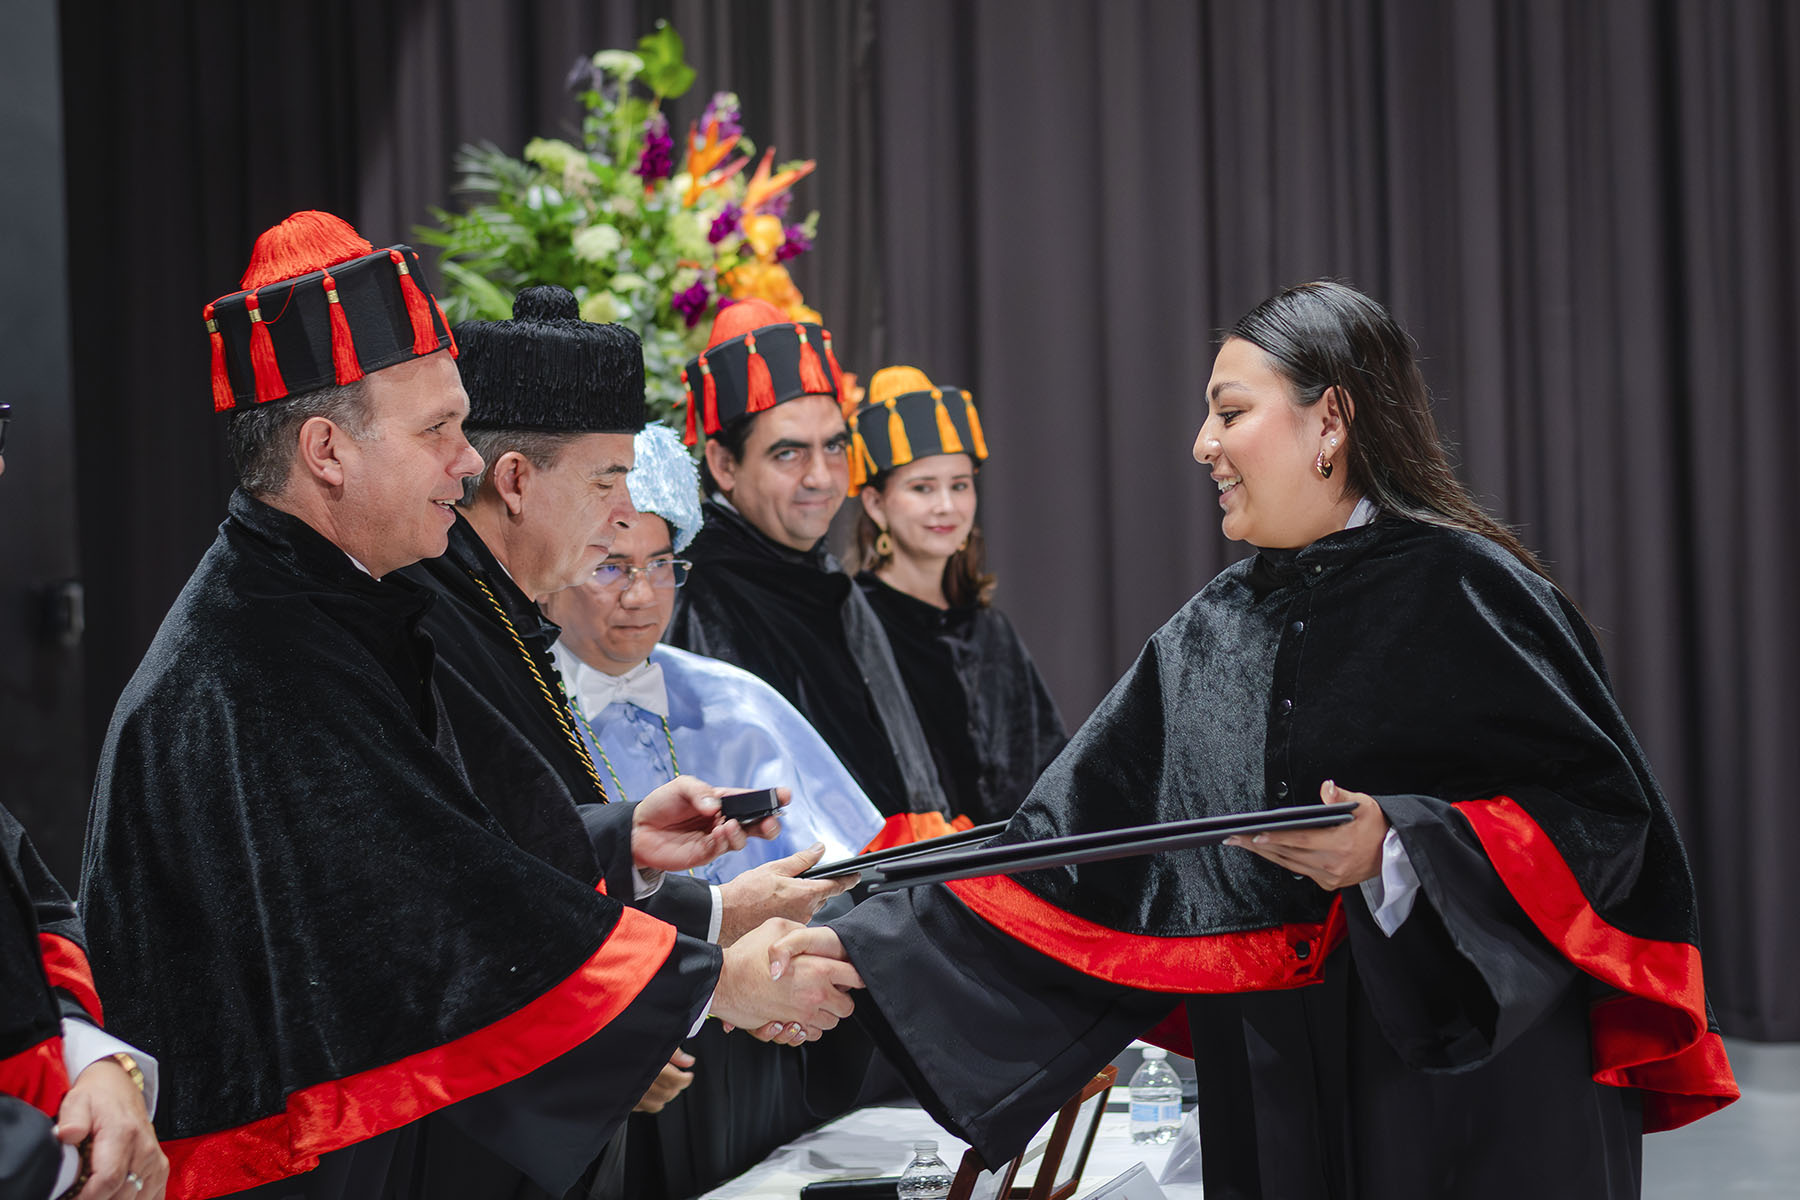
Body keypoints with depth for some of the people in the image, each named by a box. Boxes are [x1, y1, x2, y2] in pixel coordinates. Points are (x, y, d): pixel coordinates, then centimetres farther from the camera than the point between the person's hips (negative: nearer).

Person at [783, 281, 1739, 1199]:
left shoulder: (1462, 590, -8)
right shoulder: (1214, 636, 10)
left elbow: (1605, 812, -12)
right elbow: (1075, 844, 7)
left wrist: (1397, 852, -23)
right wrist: (870, 953, -1)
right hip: (1281, 1101, 6)